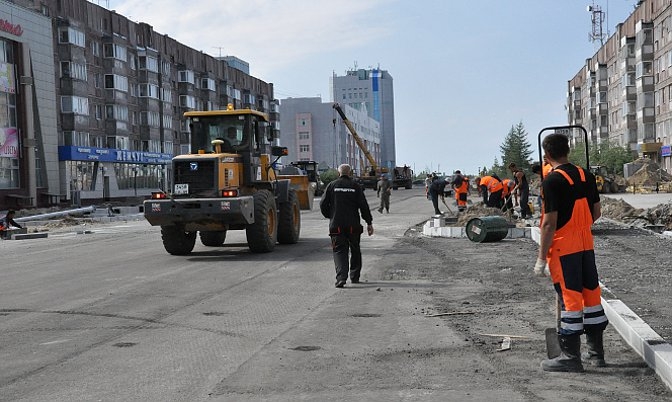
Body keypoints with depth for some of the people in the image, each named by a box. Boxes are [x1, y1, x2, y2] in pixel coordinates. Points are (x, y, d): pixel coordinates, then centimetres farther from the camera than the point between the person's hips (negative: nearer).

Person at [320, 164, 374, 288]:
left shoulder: (331, 186, 3)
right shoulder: (356, 187, 1)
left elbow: (323, 204, 1)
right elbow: (364, 206, -2)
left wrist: (330, 216, 18)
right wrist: (369, 223, 5)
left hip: (336, 225, 0)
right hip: (353, 225, 0)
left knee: (339, 251, 0)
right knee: (355, 251, 16)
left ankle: (341, 277, -19)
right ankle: (354, 277, 22)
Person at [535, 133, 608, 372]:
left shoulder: (552, 181, -15)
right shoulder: (586, 176, 6)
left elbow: (550, 223, -18)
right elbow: (596, 212, 13)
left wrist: (541, 258, -13)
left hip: (563, 248, -7)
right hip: (586, 244, 7)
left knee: (569, 298, -2)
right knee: (591, 292, 13)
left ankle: (571, 356, 4)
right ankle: (596, 352, 23)